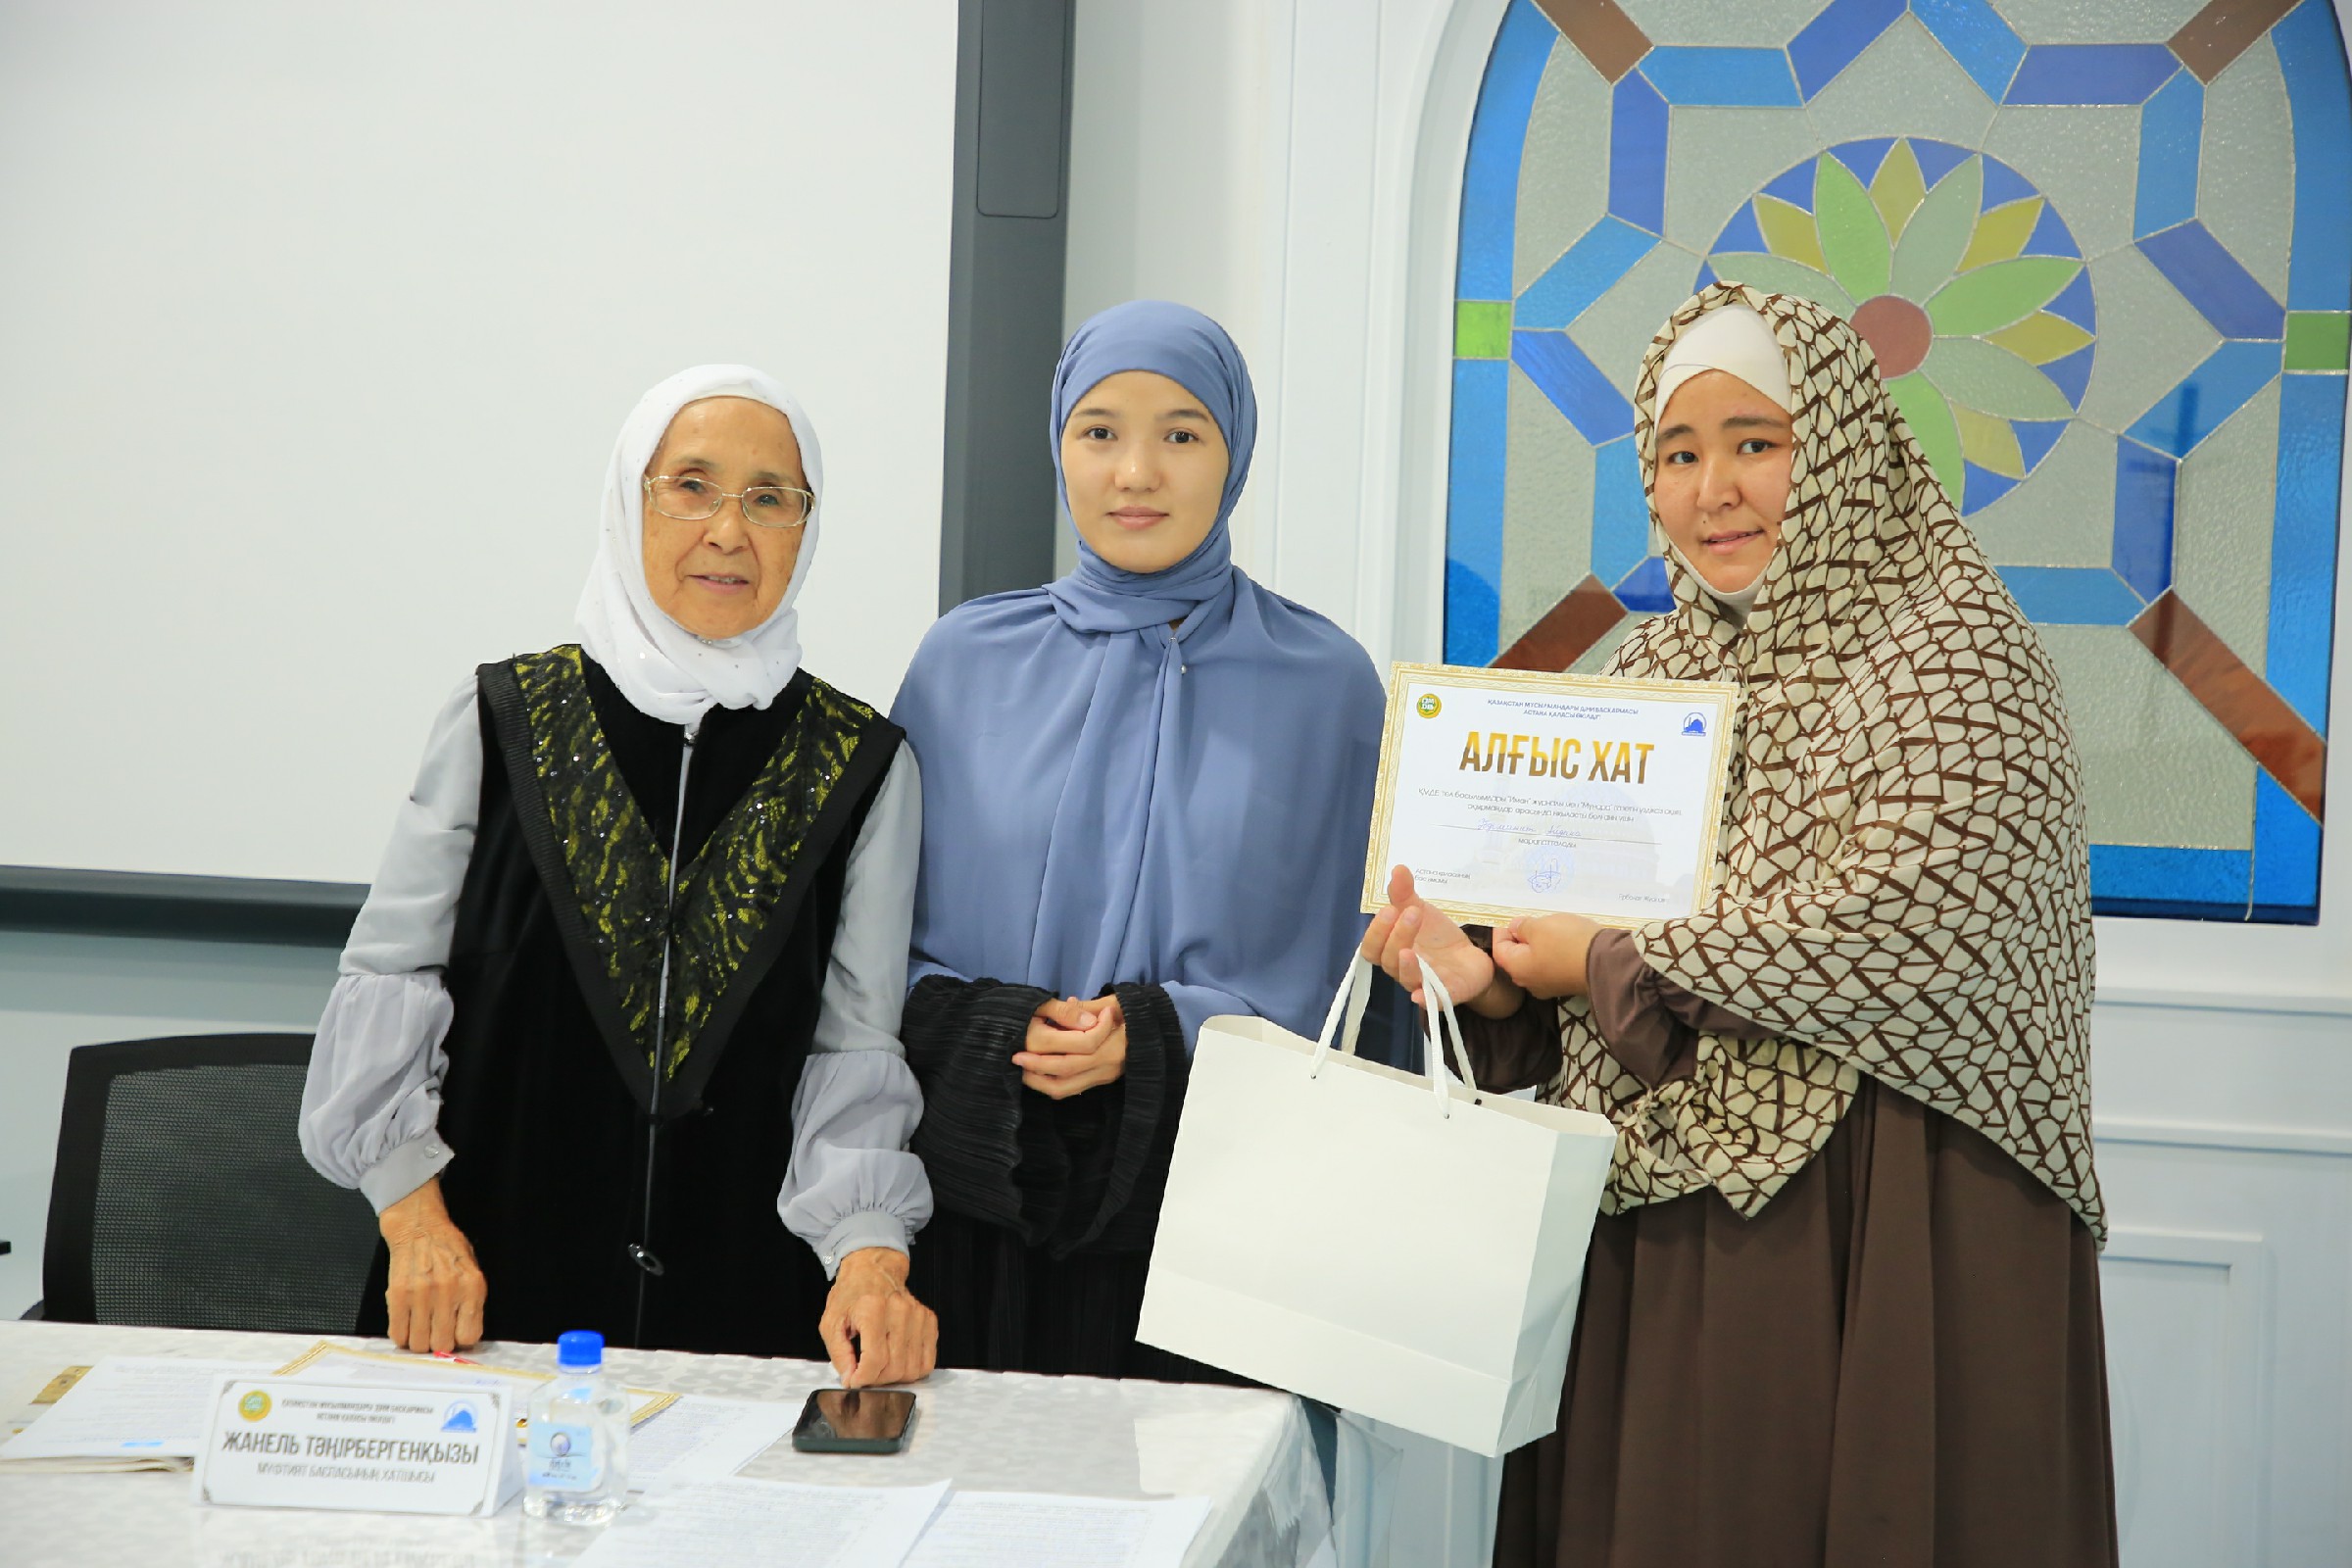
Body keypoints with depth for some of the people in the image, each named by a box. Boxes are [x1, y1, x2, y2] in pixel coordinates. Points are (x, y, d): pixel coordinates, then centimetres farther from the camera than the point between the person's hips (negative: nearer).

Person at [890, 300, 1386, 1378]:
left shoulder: (1323, 684, 3)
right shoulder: (968, 661, 7)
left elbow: (1342, 970, 2)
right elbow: (887, 939, 8)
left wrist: (1154, 1035, -13)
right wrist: (1002, 1031, -11)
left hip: (1203, 1201, -1)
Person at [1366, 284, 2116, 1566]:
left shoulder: (1944, 645, -7)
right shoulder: (1655, 668, 13)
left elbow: (1913, 920, -19)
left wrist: (1613, 964, -11)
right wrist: (1485, 976, -7)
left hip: (1889, 1216, -6)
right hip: (1660, 1225, 6)